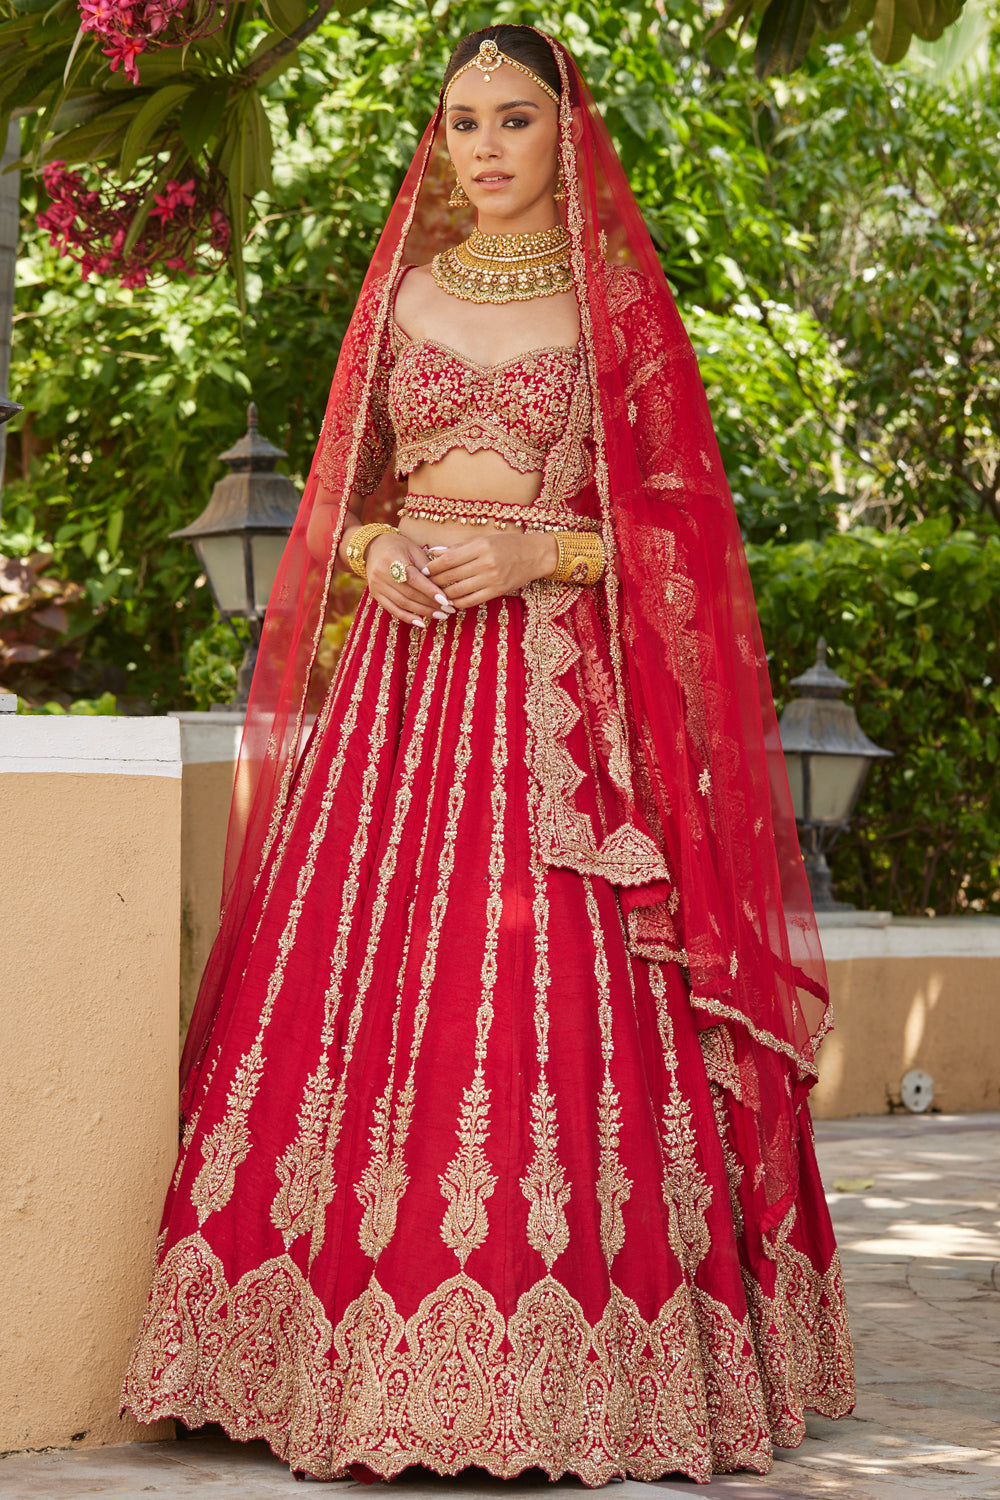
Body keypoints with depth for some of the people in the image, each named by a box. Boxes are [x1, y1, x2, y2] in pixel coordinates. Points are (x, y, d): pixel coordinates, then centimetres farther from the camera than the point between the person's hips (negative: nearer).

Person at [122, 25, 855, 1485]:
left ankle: (558, 1363, -2)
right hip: (407, 667, 3)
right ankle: (377, 1368, 2)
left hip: (559, 687, -3)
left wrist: (542, 550, -13)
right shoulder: (405, 288, 14)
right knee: (374, 983, -3)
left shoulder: (616, 299, 4)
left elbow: (673, 521, 1)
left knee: (558, 1003, -10)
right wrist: (372, 549, -2)